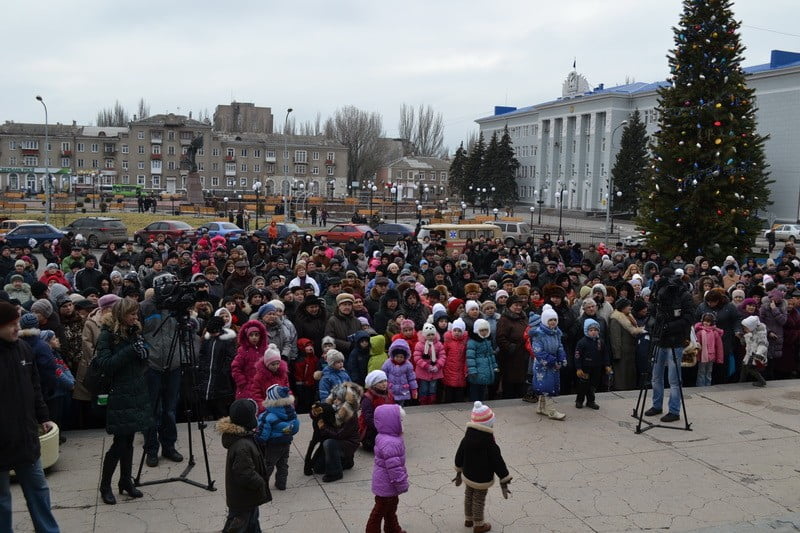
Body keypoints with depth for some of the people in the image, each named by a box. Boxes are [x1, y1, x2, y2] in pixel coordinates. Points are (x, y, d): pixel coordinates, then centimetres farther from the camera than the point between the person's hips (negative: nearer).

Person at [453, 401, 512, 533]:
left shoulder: (466, 438, -10)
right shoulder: (490, 445, -26)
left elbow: (459, 457, 2)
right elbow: (498, 463, -21)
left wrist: (459, 473, 17)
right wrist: (504, 482, -12)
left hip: (468, 476, 5)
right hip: (482, 480, -5)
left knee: (468, 497, 23)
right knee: (479, 501, 11)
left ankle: (468, 519, 41)